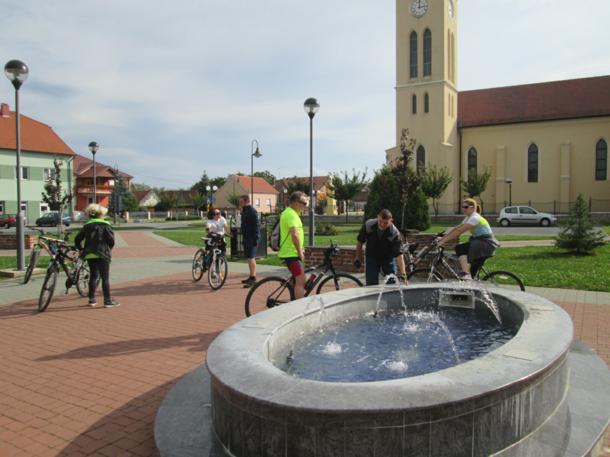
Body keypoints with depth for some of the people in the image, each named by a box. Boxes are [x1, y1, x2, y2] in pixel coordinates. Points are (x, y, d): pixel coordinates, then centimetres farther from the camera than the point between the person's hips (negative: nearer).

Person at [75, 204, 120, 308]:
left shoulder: (87, 226, 10)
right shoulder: (105, 225, -5)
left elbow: (77, 239, 8)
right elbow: (111, 240, -11)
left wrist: (81, 249, 23)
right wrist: (109, 248, 8)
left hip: (90, 255, 5)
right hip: (102, 254, -5)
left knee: (93, 276, 15)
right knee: (105, 278, -1)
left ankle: (92, 299, 18)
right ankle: (108, 301, -1)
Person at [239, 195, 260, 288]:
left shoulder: (252, 211, -14)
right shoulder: (244, 211, 17)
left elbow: (257, 225, -19)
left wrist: (255, 239, -23)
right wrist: (244, 237, 22)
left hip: (252, 238, -10)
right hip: (247, 238, 10)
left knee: (251, 258, -11)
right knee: (249, 258, 14)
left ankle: (253, 278, -10)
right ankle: (251, 277, 23)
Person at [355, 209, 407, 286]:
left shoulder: (395, 233, -29)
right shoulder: (368, 225, -24)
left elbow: (399, 254, -35)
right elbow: (360, 241, -6)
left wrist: (402, 273, -45)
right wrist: (358, 259, 1)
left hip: (388, 259, 0)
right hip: (372, 258, 1)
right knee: (371, 285, -4)